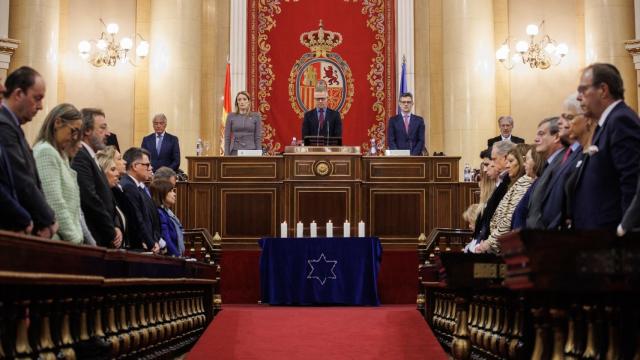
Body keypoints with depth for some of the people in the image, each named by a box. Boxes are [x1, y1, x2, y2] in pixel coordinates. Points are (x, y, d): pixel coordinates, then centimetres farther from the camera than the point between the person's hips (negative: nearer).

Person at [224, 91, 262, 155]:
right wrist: (226, 155, -2)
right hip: (235, 152, 0)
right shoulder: (231, 116, 5)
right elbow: (227, 137, 5)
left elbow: (258, 138, 2)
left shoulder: (256, 116, 3)